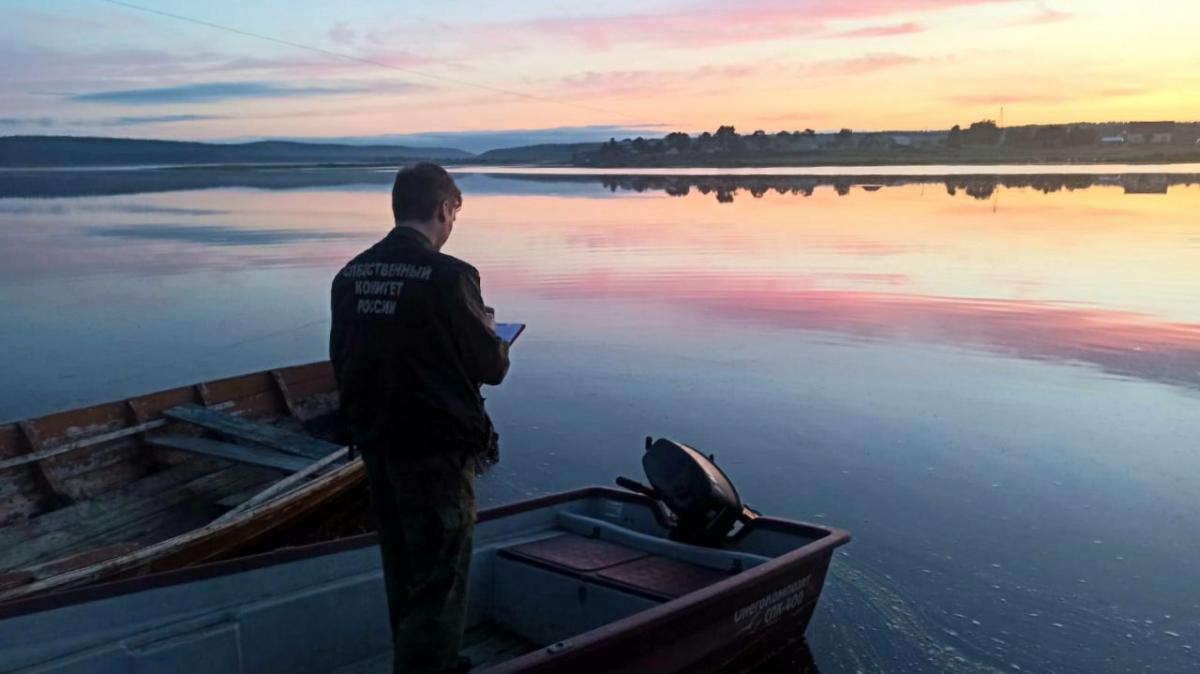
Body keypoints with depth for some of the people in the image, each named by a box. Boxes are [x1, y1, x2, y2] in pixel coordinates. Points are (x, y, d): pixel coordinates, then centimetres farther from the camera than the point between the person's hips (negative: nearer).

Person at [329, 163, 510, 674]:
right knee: (440, 575, 5)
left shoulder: (349, 276, 2)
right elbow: (491, 367, -12)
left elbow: (343, 361, 8)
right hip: (437, 448, -7)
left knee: (403, 570, 21)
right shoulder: (447, 276, -18)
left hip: (374, 444, 7)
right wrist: (490, 334, 9)